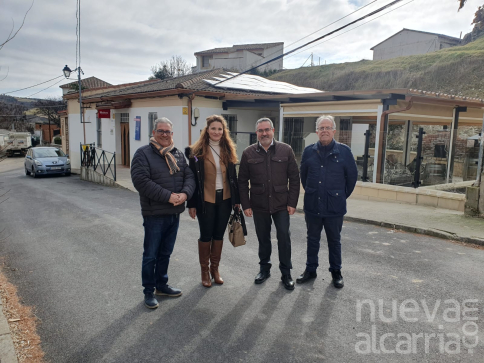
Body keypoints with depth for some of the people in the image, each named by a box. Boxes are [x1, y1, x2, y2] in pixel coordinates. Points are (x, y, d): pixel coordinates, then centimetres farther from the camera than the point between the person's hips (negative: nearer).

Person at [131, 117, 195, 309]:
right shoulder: (143, 153, -8)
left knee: (165, 253, 18)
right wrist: (168, 196, -22)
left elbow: (189, 176, 7)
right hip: (154, 214, -6)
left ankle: (161, 285, 34)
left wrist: (185, 193, -15)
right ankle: (149, 291, 21)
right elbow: (141, 180, -19)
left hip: (174, 213, 6)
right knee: (151, 255, 5)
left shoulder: (178, 154, 11)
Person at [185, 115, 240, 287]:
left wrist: (236, 199, 7)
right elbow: (193, 178, -6)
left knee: (219, 234, 12)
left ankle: (215, 268, 28)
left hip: (225, 199, 3)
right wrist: (191, 203, -7)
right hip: (206, 200, -3)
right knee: (206, 235, 6)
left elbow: (233, 176, 9)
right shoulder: (197, 151, -6)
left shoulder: (228, 150, 5)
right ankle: (204, 270, 23)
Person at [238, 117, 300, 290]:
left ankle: (286, 273, 19)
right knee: (263, 238, 13)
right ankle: (264, 268, 33)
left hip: (281, 204, -1)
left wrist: (292, 203, -5)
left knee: (284, 238, 2)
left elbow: (294, 178, -1)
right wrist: (246, 205, -2)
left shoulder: (286, 150, -2)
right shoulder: (248, 153, -1)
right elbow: (242, 181, 2)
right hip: (259, 205, 1)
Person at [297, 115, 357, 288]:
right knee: (312, 239, 15)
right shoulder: (309, 151, 1)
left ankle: (336, 272, 28)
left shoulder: (344, 151, -6)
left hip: (335, 207, -2)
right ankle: (310, 269, 30)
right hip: (312, 205, 2)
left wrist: (342, 196, 6)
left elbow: (352, 176, 2)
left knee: (334, 241, 12)